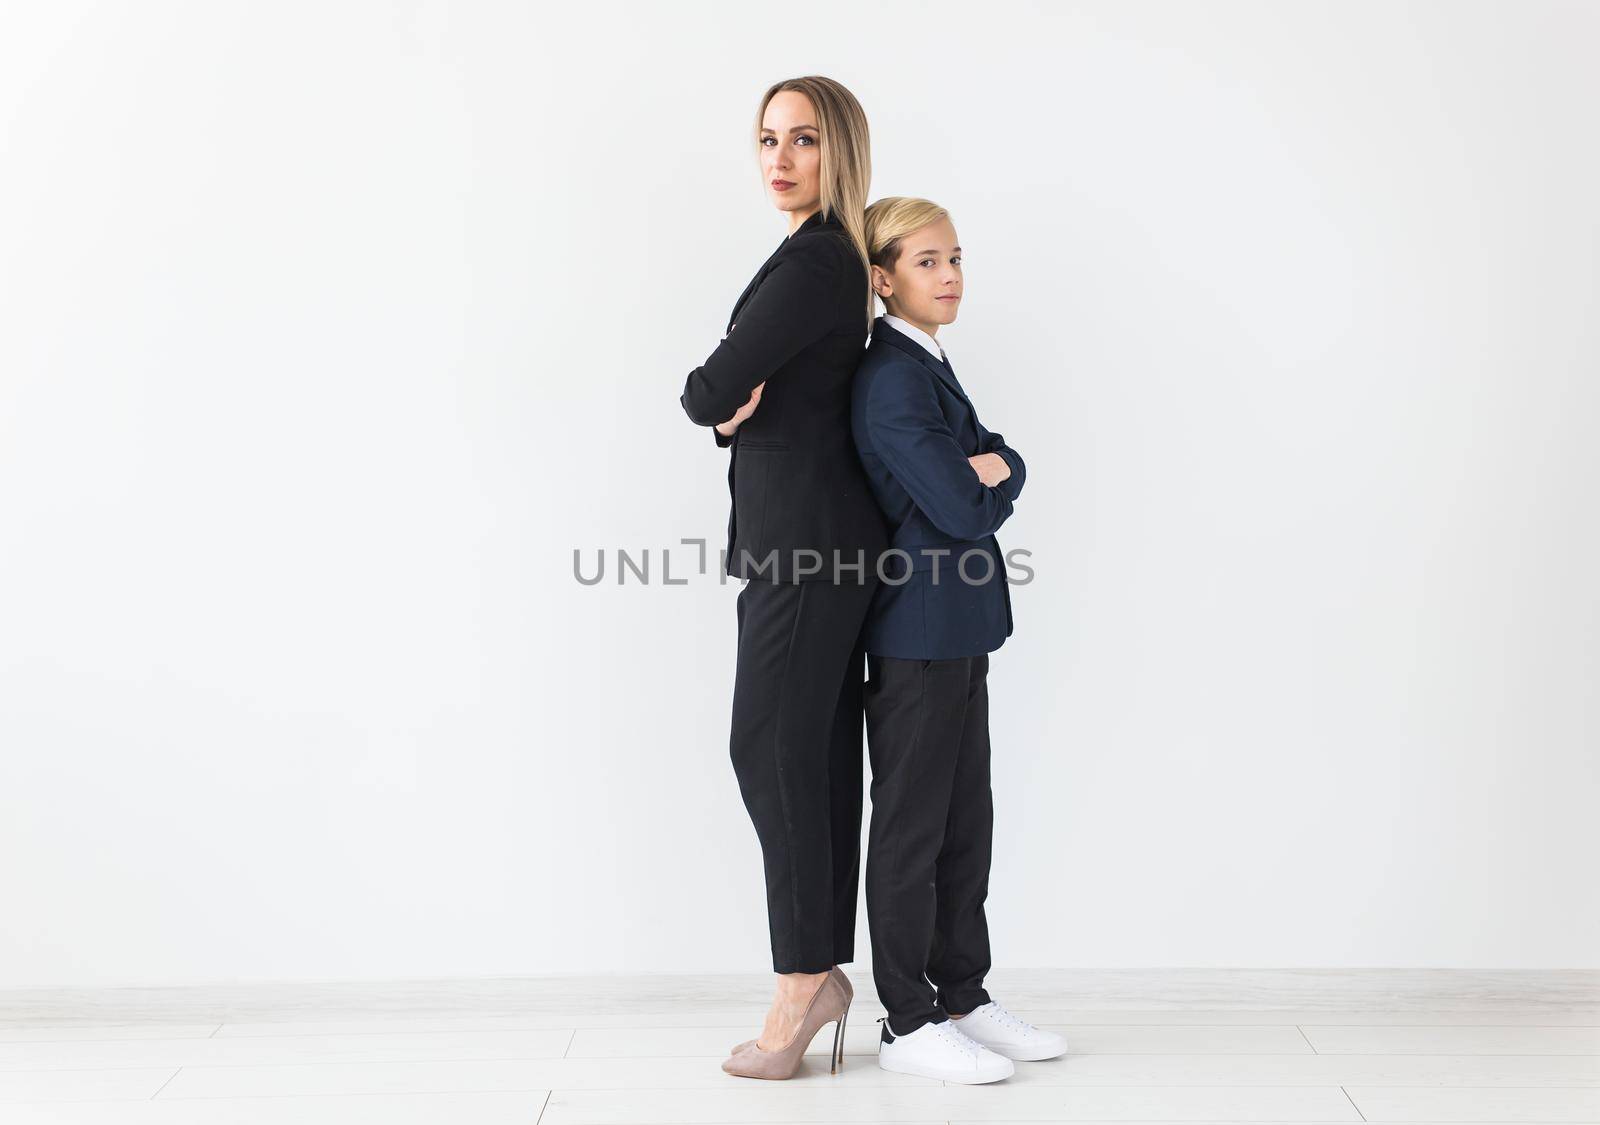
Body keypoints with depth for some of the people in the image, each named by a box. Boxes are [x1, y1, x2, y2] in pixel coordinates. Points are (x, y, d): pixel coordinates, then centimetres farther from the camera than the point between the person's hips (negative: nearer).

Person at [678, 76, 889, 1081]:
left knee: (773, 747, -5)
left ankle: (804, 980, 4)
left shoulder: (810, 263, -14)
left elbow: (706, 395, -14)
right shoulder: (833, 263, 18)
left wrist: (721, 398, 7)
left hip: (807, 536, -10)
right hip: (811, 536, 10)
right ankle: (824, 972, 17)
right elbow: (726, 401, 20)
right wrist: (738, 408, 0)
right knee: (816, 752, 10)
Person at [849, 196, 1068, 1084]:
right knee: (913, 823, 0)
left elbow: (1002, 467, 10)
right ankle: (907, 1023, 11)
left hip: (955, 630, 10)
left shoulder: (927, 367, 16)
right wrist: (988, 489, -1)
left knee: (965, 818, 15)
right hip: (918, 631, -10)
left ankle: (963, 996, 26)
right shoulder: (891, 377, -16)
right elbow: (960, 510, -22)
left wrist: (990, 470, -11)